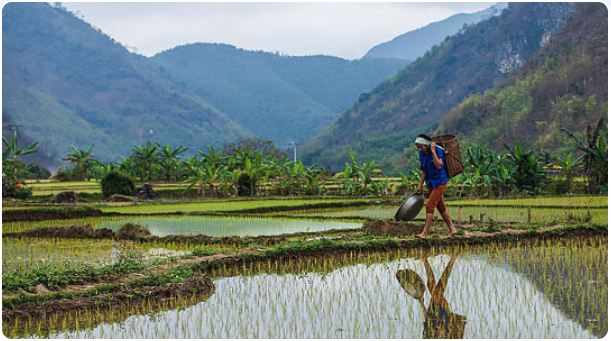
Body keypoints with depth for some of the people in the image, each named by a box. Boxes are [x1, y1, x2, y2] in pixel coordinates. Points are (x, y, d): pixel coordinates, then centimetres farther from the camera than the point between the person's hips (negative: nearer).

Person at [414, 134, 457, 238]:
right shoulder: (421, 153, 2)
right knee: (440, 206, 12)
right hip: (430, 183, 7)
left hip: (440, 182, -7)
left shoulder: (438, 150, -17)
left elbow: (439, 166, -31)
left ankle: (424, 233, -12)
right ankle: (452, 229, 23)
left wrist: (433, 151, -30)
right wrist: (420, 185, 10)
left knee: (430, 205, -13)